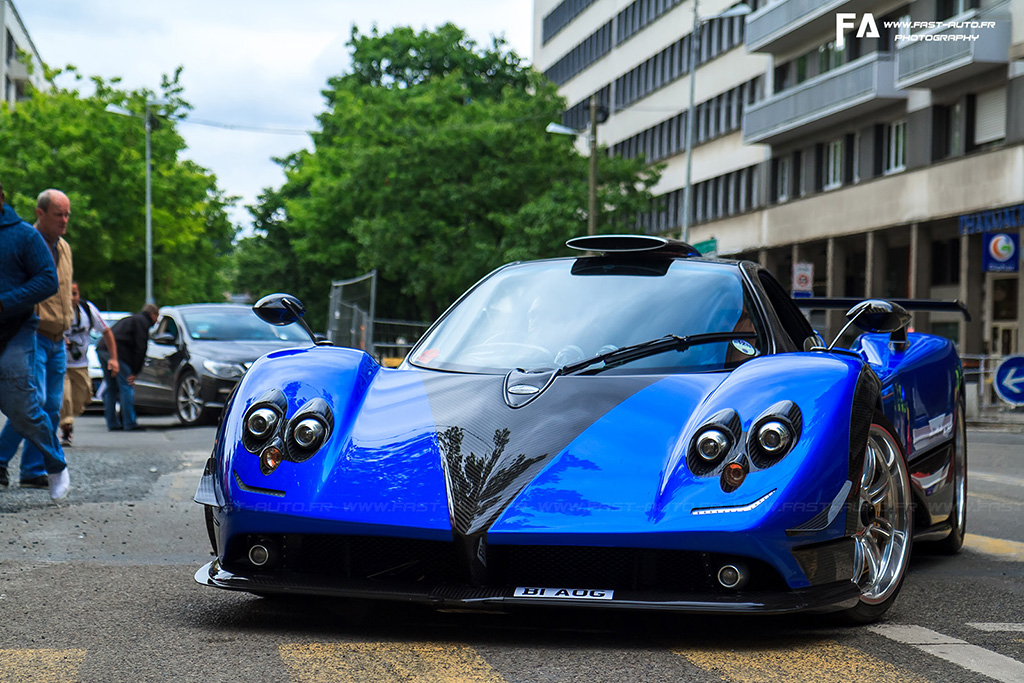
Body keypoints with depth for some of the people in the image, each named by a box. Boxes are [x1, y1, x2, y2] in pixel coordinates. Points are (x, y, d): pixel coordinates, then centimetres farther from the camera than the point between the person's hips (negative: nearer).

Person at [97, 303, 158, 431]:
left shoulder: (129, 319, 31)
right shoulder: (142, 321, 2)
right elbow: (140, 348, -7)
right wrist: (135, 372, -6)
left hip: (102, 349, 9)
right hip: (117, 353, -9)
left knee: (111, 388, 16)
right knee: (127, 387, -5)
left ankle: (112, 424, 16)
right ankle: (130, 424, -7)